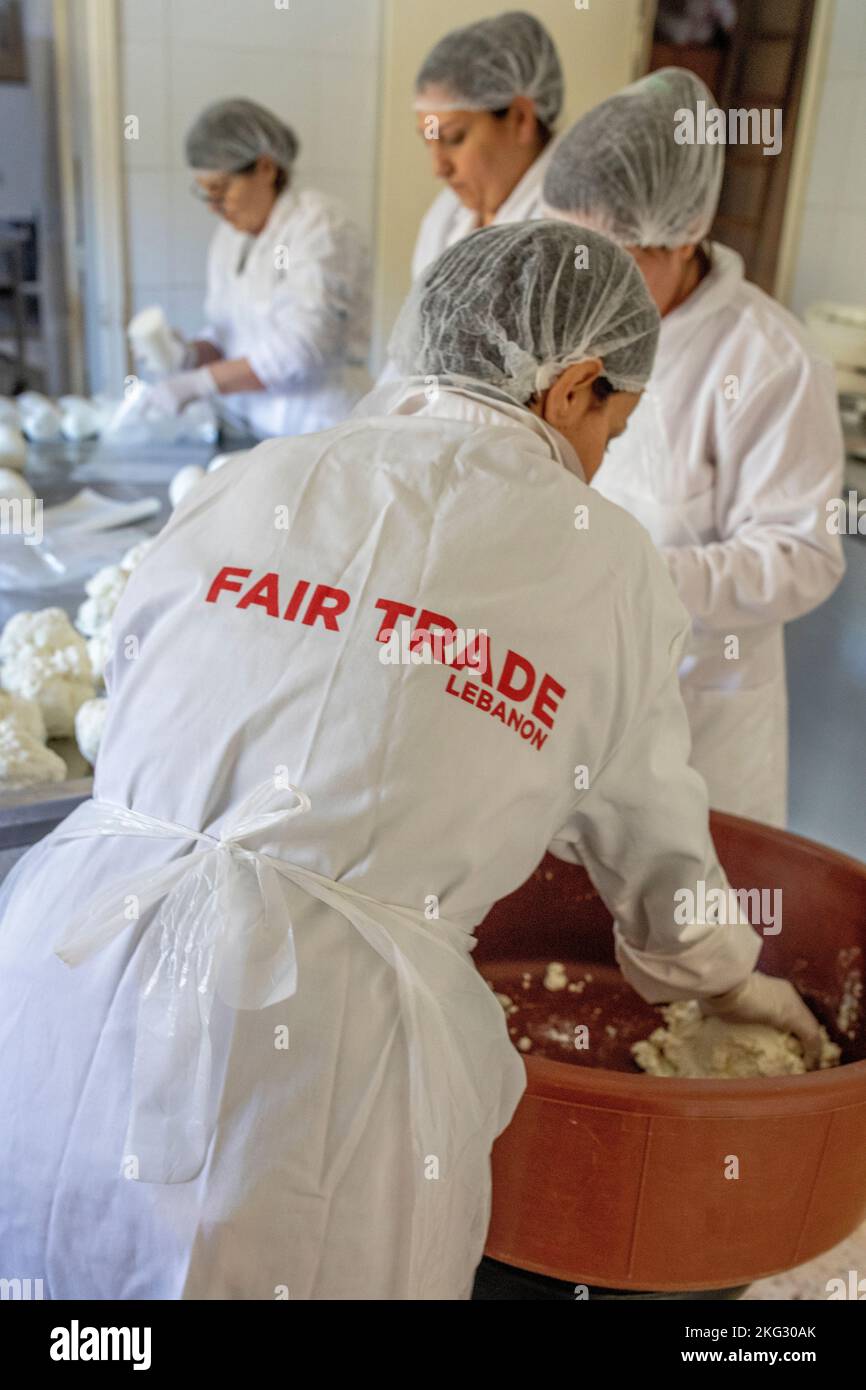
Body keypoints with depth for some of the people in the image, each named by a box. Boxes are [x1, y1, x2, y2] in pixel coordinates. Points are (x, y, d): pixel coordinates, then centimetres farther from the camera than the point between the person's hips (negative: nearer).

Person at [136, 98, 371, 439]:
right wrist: (191, 356, -3)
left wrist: (197, 383, -17)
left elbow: (299, 350, -18)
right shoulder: (229, 236, 14)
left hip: (321, 433, -6)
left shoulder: (318, 225, -8)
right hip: (253, 437, 6)